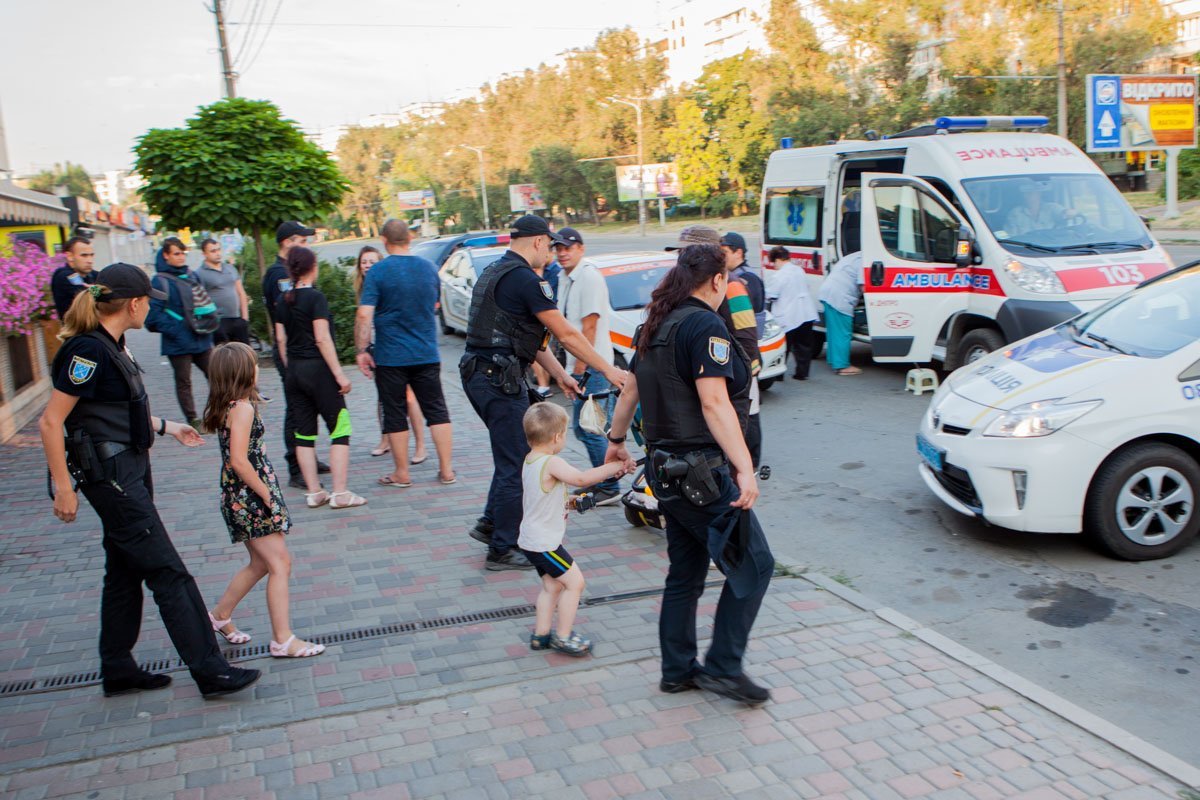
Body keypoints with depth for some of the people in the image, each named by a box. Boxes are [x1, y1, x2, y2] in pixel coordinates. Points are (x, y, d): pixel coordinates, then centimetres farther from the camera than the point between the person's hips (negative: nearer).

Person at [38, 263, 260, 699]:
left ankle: (118, 670, 29)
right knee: (168, 573, -6)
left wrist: (166, 426, 27)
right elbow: (50, 421, -20)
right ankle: (210, 671, 0)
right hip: (110, 474, -10)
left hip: (130, 469, 10)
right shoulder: (89, 350, -20)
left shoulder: (110, 345, 9)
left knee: (125, 572, 17)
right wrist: (63, 488, -19)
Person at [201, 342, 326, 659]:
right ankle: (282, 640, -1)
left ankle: (220, 615, 33)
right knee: (280, 564, -5)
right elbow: (239, 461, -22)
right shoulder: (243, 408, -17)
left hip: (241, 497, 9)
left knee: (261, 564, 20)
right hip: (249, 495, -9)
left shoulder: (226, 407, 9)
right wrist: (266, 494, -16)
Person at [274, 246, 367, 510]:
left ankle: (314, 492, 13)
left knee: (304, 433, 9)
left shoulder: (283, 300, 8)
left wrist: (291, 369, 19)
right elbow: (322, 339, -15)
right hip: (317, 369, -7)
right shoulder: (315, 297, -11)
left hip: (294, 370, 7)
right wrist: (339, 374, -13)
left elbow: (281, 339, 10)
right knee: (340, 430, 0)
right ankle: (340, 493, -2)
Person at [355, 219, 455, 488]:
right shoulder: (429, 267, 4)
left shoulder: (378, 272, -10)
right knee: (436, 410, 10)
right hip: (427, 354, 4)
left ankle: (402, 473, 13)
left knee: (395, 414, 7)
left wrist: (363, 349, -9)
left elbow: (364, 316, -15)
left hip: (390, 356, -3)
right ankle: (446, 470, 10)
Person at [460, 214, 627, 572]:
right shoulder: (525, 279, -15)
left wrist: (561, 375, 19)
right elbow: (566, 335, -14)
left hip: (478, 374, 10)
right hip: (501, 378, -10)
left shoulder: (495, 272, 17)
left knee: (513, 453, 23)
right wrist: (608, 370, -6)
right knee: (514, 464, 0)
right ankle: (502, 550, 8)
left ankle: (490, 523, 29)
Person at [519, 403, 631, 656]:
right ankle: (563, 637, 7)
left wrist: (565, 501, 12)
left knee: (552, 586, 18)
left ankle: (541, 634, 25)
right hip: (544, 543, -10)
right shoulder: (552, 463, -23)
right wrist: (616, 466, -24)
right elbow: (582, 478, -32)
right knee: (574, 582, -1)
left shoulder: (530, 460, 7)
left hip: (532, 540, 10)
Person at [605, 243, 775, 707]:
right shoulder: (705, 325, -14)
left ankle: (678, 670, 25)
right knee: (753, 565, 0)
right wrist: (744, 468, -26)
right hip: (702, 472, -10)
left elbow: (630, 391, 23)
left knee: (685, 574, 17)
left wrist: (616, 440, 37)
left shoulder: (655, 327, 13)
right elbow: (714, 403, -23)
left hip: (666, 468, 10)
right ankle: (723, 668, 3)